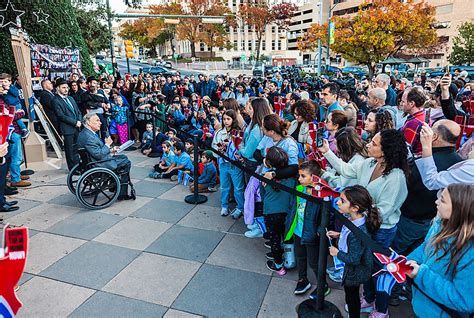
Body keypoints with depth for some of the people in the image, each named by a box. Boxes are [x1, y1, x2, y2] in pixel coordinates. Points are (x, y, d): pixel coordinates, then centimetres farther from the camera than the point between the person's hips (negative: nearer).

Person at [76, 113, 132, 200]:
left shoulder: (85, 133, 8)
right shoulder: (88, 137, -26)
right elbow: (98, 155, -27)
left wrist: (110, 150, 8)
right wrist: (107, 144, -15)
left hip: (96, 161, 11)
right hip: (99, 166, -11)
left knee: (124, 157, 21)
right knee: (126, 162, -4)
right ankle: (122, 194, 3)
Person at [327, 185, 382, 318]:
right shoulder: (355, 219, -14)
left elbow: (353, 259, -31)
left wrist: (337, 253, -18)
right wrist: (339, 235, -1)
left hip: (355, 272, -8)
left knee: (351, 296, 18)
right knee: (352, 295, 32)